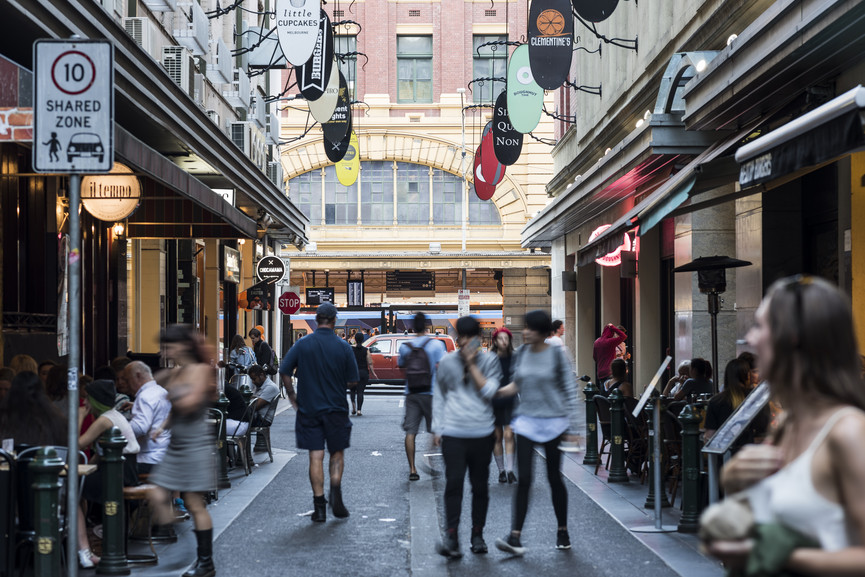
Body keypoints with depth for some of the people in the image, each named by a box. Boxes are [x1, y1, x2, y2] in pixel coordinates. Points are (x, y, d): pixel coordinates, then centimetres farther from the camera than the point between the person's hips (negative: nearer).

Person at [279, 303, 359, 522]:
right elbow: (352, 380, -2)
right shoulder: (343, 347, -5)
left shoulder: (303, 344, -4)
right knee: (337, 454, 14)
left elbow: (284, 372, -5)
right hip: (336, 409, -1)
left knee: (316, 457, 3)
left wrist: (292, 395, 8)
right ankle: (335, 490, -8)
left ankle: (319, 506, 2)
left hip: (308, 409, 1)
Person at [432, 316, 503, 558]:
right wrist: (437, 429, 9)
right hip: (453, 434, 0)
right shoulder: (447, 362, 7)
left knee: (480, 486, 7)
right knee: (453, 483, -11)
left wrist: (472, 365, -11)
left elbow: (490, 391, -9)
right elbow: (439, 397, 14)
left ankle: (478, 535, 19)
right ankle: (451, 537, -11)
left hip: (482, 434, 0)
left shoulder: (489, 361, 3)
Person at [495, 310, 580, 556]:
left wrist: (571, 428, -6)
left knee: (554, 478, 6)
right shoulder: (521, 353, 4)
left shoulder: (556, 355, -7)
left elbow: (570, 391, -5)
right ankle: (515, 537, -9)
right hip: (526, 421, 3)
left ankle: (562, 531, 23)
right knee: (523, 479, -5)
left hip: (552, 421, -3)